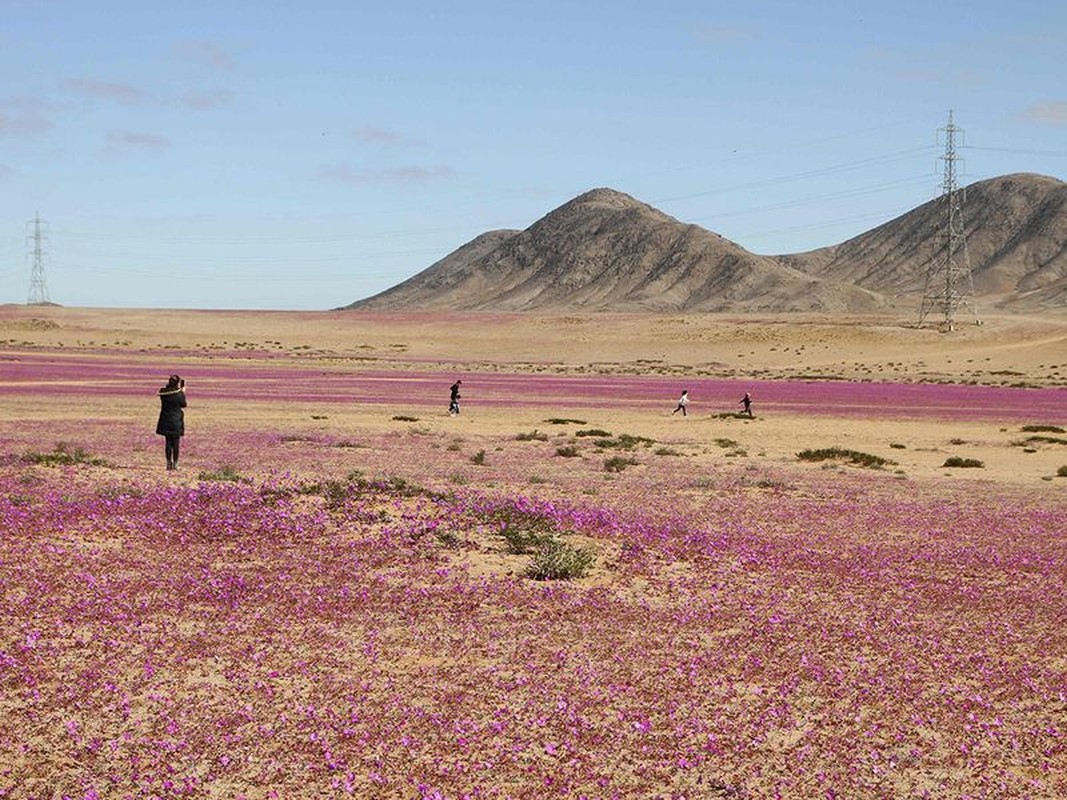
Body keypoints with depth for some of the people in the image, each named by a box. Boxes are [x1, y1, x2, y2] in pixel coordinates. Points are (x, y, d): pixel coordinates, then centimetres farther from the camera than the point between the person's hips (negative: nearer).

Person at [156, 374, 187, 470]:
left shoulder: (163, 393, -2)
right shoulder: (178, 394, -16)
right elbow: (183, 404, -2)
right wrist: (183, 392, 10)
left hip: (165, 421, 4)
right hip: (176, 421, -4)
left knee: (168, 442, 11)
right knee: (176, 443, 3)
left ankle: (169, 463, 11)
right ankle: (175, 463, 3)